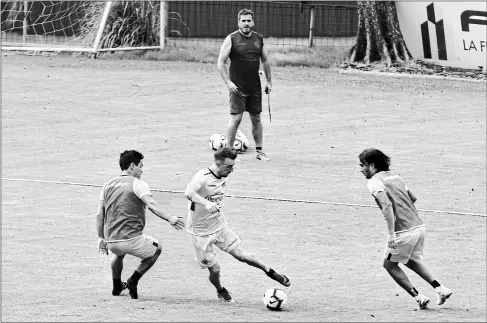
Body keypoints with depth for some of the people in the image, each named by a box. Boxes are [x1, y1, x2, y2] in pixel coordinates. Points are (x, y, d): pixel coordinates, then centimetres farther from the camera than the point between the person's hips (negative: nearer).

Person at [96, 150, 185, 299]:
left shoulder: (108, 185, 14)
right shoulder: (137, 184, -4)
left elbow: (100, 215, 13)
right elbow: (151, 204, -21)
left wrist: (101, 238, 19)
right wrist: (169, 218, -28)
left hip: (111, 242, 6)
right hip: (131, 239, -6)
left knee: (119, 253, 41)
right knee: (156, 249, 23)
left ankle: (117, 287, 47)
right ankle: (133, 281, 12)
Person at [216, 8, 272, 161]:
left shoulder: (259, 39, 7)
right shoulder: (231, 39, -7)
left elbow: (265, 61, 17)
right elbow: (220, 62, -8)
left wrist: (269, 81, 13)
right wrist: (228, 82, -16)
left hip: (255, 86, 5)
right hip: (237, 87, -5)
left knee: (256, 118, 9)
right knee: (236, 118, -10)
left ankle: (259, 151, 18)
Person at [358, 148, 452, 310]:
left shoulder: (374, 182, -9)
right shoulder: (394, 177, 16)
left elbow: (387, 204, -24)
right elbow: (413, 198, 24)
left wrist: (391, 233, -26)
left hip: (403, 232, -8)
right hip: (419, 225, 8)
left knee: (389, 264, 13)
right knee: (412, 261, 28)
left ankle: (419, 297, 7)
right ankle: (441, 289, 18)